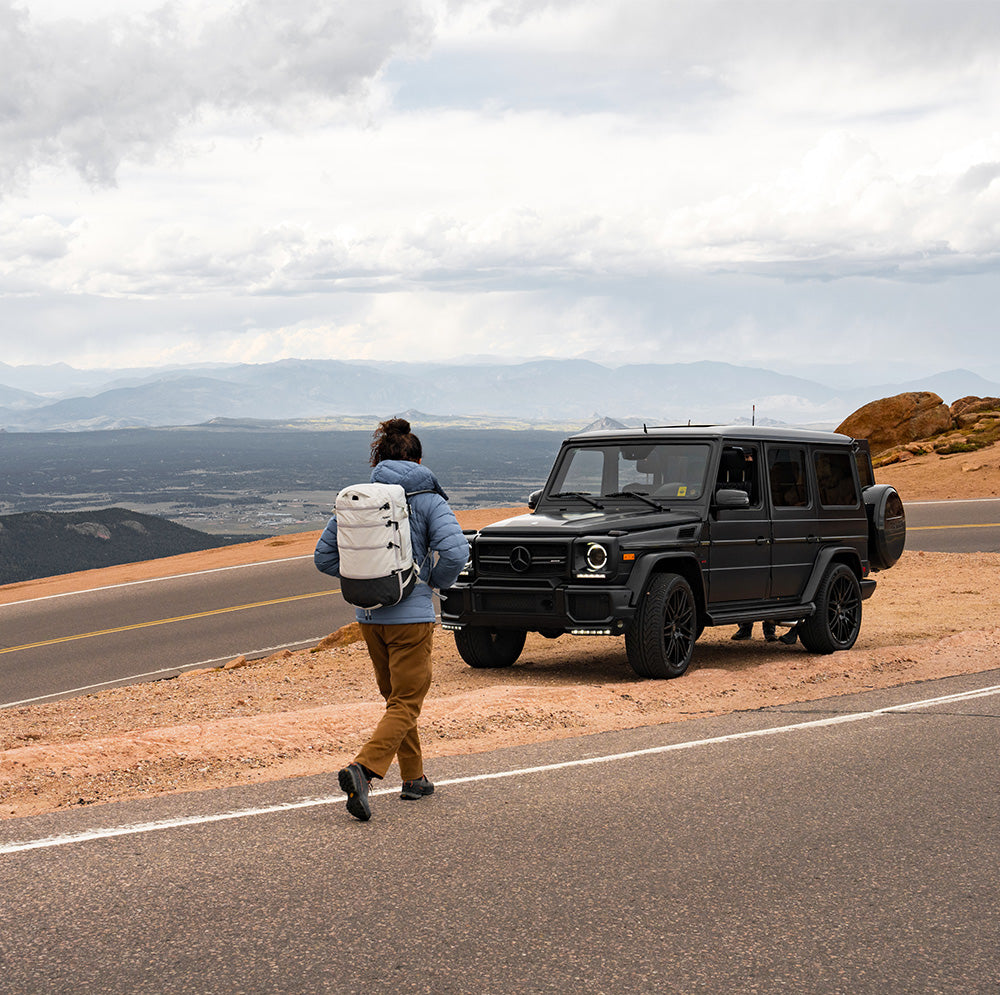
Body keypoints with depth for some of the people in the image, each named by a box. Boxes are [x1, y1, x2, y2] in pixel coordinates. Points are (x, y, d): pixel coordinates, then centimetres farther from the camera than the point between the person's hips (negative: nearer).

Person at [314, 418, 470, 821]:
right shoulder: (428, 499, -8)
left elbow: (324, 556, 4)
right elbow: (456, 553, -19)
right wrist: (436, 580, 0)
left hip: (369, 617, 5)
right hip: (411, 615, -5)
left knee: (397, 697, 21)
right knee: (406, 704, 0)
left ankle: (413, 777, 29)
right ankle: (363, 769, -21)